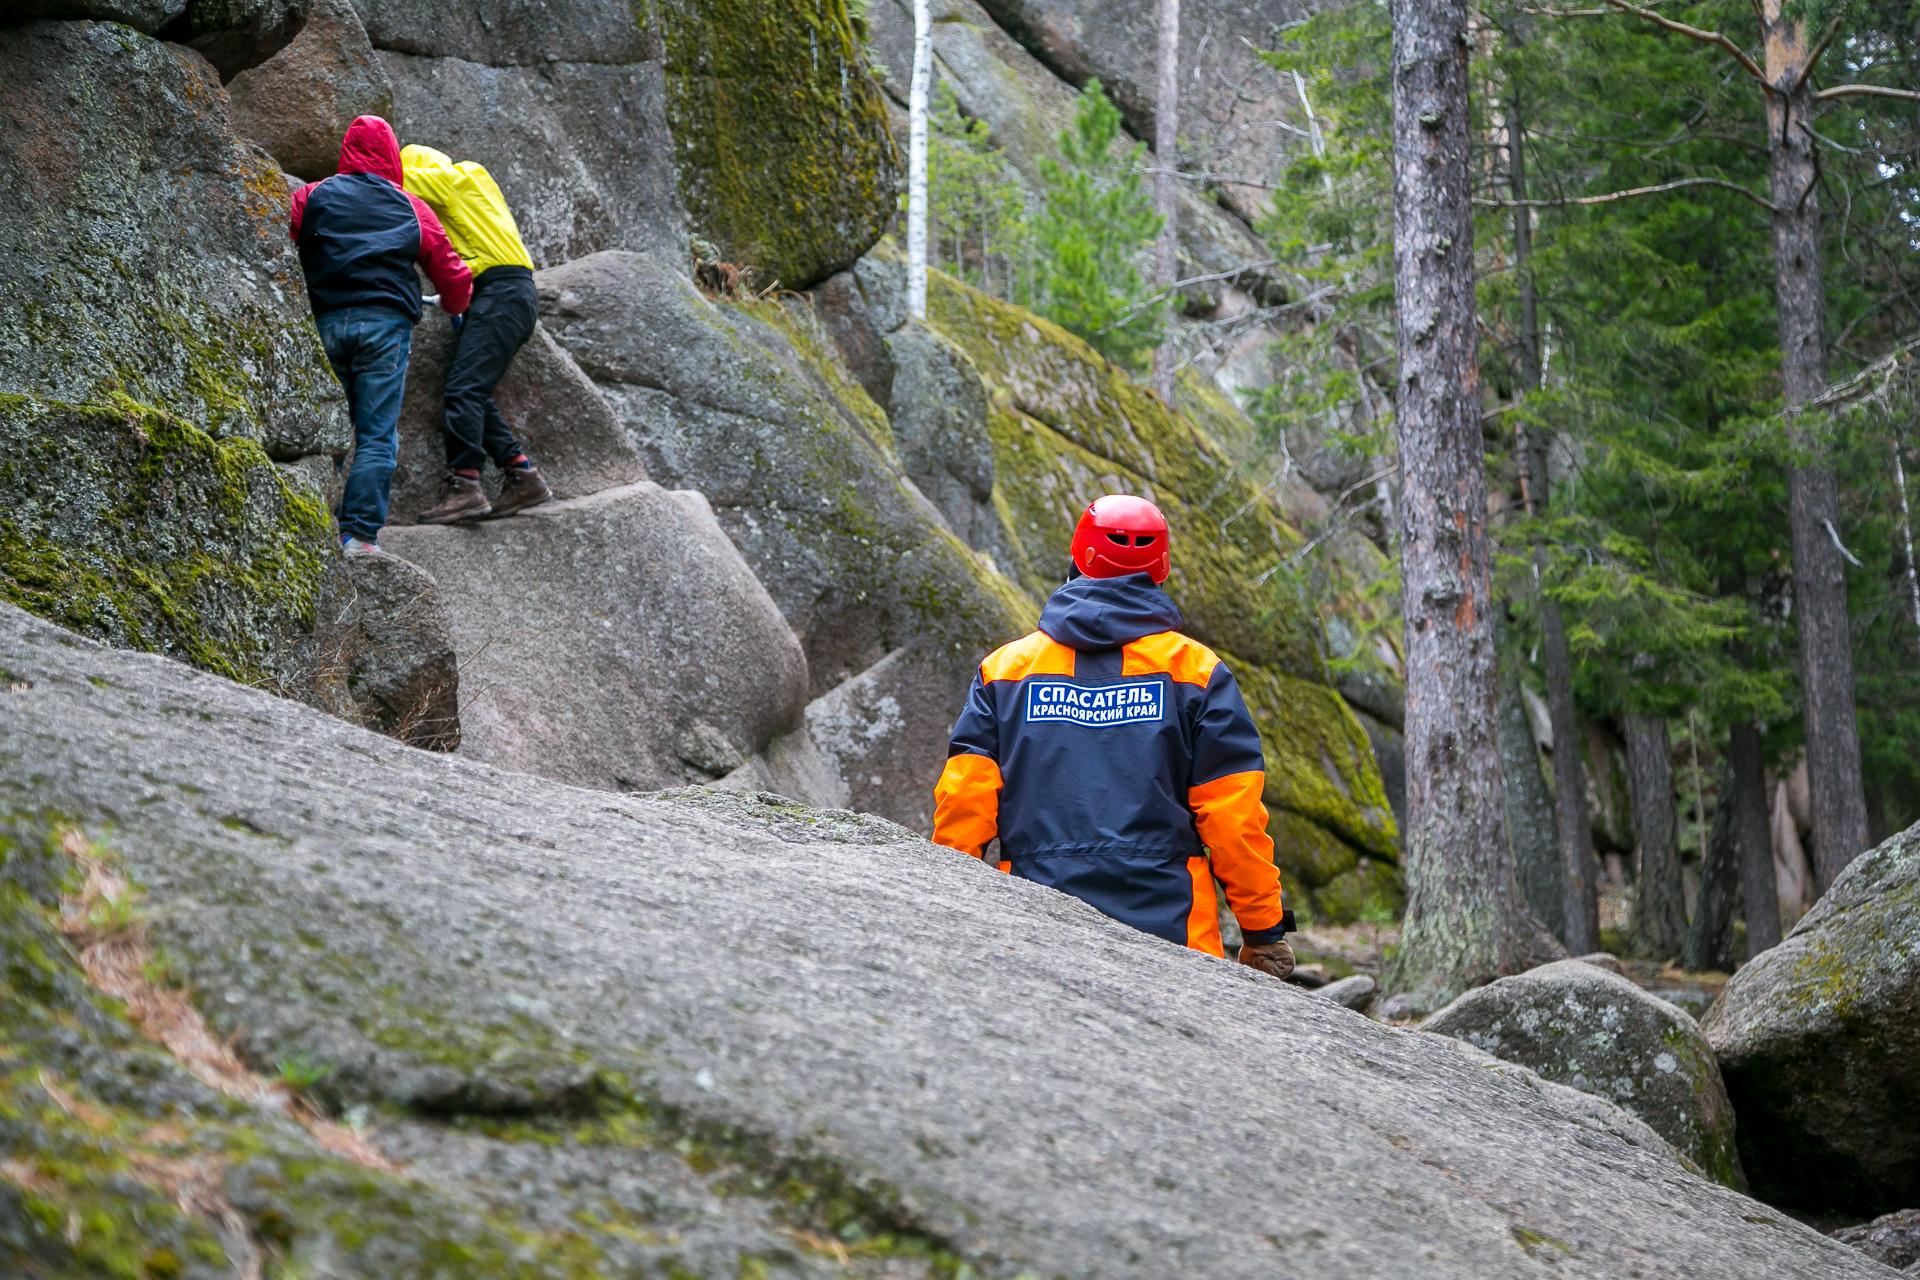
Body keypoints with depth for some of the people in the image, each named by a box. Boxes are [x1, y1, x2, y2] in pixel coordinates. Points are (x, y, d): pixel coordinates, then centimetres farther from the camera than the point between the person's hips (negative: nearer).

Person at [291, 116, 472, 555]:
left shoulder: (312, 197, 12)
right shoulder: (412, 209, 13)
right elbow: (452, 275, 17)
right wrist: (453, 306, 39)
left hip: (326, 321, 1)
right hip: (387, 322, -1)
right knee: (377, 435, -2)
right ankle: (360, 533, -9)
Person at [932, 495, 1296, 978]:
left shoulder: (1003, 668, 11)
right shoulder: (1194, 668, 5)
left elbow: (962, 803, 4)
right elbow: (1234, 813, -1)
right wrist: (1264, 929, 7)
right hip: (1169, 930, -2)